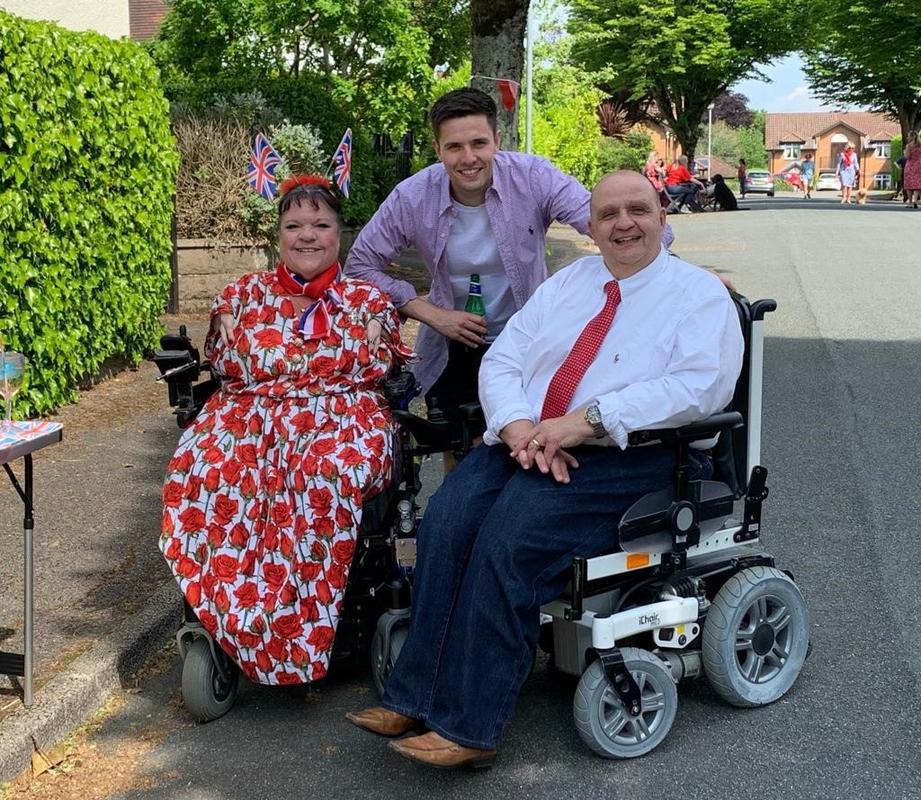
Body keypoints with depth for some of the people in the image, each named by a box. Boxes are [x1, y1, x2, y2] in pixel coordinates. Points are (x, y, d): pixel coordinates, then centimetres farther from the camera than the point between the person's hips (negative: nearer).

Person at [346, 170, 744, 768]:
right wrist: (519, 427, -10)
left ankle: (468, 727, -21)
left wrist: (587, 420, -21)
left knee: (509, 539, -28)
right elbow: (501, 361, 13)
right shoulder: (566, 283, 20)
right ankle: (414, 697, -16)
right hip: (522, 443, 6)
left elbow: (701, 386, -14)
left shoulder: (700, 293, 3)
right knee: (446, 520, -21)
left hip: (622, 457, -5)